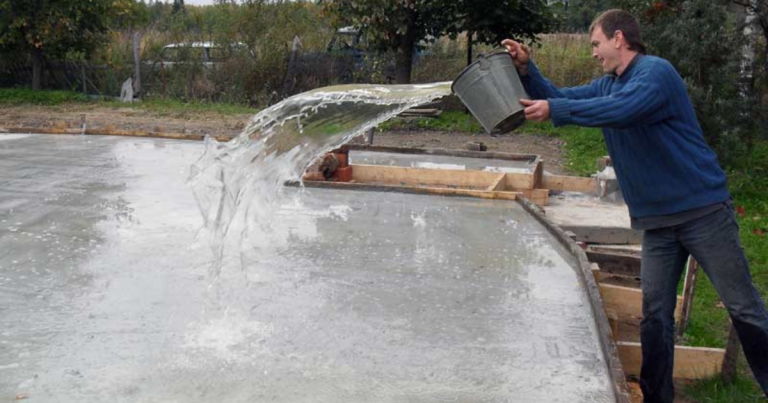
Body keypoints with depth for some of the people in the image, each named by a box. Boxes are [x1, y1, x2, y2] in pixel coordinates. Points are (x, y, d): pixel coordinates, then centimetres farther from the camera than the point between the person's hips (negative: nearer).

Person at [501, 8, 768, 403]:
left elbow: (619, 109, -31)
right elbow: (558, 98, 17)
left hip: (702, 208, -7)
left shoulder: (656, 72, -13)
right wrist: (526, 69, 1)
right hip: (656, 219, 7)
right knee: (655, 315, 8)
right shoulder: (606, 85, 13)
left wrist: (554, 109, -26)